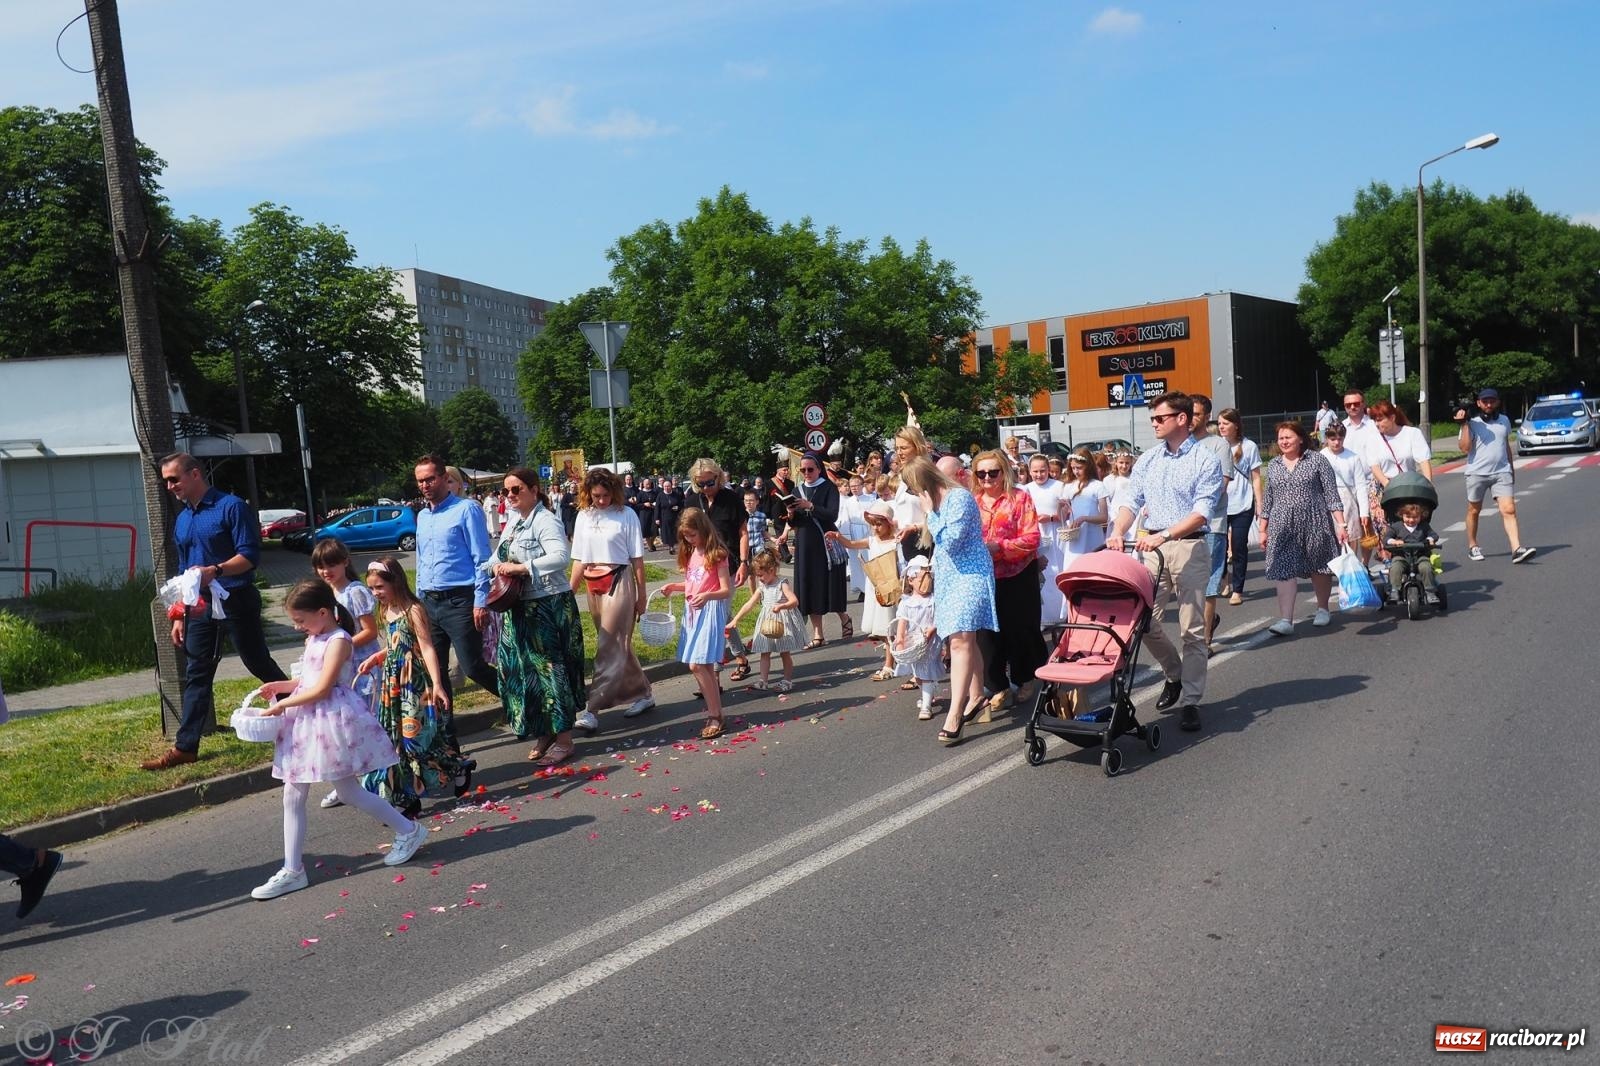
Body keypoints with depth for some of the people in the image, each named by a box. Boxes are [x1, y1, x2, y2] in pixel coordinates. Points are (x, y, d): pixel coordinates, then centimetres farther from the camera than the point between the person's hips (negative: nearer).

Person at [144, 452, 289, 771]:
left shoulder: (231, 507, -10)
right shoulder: (182, 520, 14)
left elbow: (250, 555, -17)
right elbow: (183, 571, 20)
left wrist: (215, 571, -33)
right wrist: (179, 616, 16)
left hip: (236, 601, -7)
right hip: (200, 607, 7)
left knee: (259, 664, 4)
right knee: (195, 676, 6)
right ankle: (185, 747, 9)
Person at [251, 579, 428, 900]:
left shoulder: (338, 641, -16)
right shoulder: (314, 639, 11)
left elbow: (322, 689, -20)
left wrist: (282, 704, -14)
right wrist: (281, 686, 5)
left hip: (332, 720, -9)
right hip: (307, 722, 9)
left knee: (349, 792, 0)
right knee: (292, 796, 6)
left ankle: (409, 830, 17)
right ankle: (292, 871, 12)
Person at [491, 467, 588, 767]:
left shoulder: (545, 521, -15)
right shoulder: (514, 520, 12)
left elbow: (562, 556, -29)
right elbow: (501, 554, 21)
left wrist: (521, 568, -29)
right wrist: (498, 566, -2)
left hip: (548, 606, -9)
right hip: (519, 607, 9)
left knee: (548, 667, -3)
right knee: (523, 669, 12)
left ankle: (563, 739, 7)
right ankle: (544, 733, 24)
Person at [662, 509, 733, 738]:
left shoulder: (716, 555, -9)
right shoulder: (690, 553, 13)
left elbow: (727, 591, -13)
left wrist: (707, 596, -31)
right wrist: (673, 586, 6)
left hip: (710, 610, -7)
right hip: (692, 611, 8)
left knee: (697, 664, -14)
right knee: (704, 665, 8)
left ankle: (715, 715, -6)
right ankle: (715, 711, 15)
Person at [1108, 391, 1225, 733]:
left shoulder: (1204, 461, -3)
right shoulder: (1147, 460, 13)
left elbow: (1201, 512, -12)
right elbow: (1130, 501, 6)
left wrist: (1164, 535, -24)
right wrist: (1118, 532, -13)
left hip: (1189, 547, -4)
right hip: (1151, 546, 4)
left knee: (1192, 628, 0)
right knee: (1146, 621, 1)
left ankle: (1191, 701, 8)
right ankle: (1174, 674, 28)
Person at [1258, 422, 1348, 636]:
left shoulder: (1317, 460, 0)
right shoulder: (1273, 466, 11)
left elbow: (1332, 494, -3)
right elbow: (1268, 500, 16)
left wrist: (1340, 524, -9)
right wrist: (1263, 530, 14)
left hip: (1315, 524, -2)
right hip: (1283, 528, 2)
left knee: (1320, 569, 11)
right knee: (1284, 571, -9)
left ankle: (1322, 609, 33)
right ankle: (1286, 620, -13)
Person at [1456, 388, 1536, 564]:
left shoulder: (1504, 421, 11)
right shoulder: (1472, 423, -3)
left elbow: (1506, 445, 22)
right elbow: (1465, 447, -13)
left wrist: (1512, 468, 24)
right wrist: (1464, 424, -17)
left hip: (1502, 472, 2)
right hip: (1477, 472, -2)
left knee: (1509, 510, -11)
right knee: (1474, 511, 11)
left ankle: (1517, 550, -19)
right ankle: (1472, 546, 25)